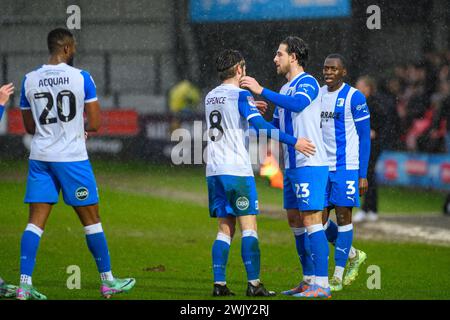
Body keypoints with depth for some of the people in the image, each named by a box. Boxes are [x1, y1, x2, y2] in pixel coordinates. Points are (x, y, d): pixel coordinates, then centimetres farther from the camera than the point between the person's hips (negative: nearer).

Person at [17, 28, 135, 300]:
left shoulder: (30, 80, 4)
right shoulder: (81, 78, -7)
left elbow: (30, 127, 12)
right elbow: (95, 124, -7)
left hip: (40, 157, 3)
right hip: (72, 157, -3)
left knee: (36, 221, 3)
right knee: (91, 219, 8)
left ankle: (25, 284, -6)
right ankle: (107, 281, 16)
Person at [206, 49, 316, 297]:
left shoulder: (210, 97, 15)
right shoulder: (241, 95, -7)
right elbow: (259, 125, -18)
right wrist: (292, 142, -19)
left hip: (214, 172, 7)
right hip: (237, 170, -7)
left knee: (225, 228, 9)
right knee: (249, 227, -5)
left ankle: (219, 283, 2)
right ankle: (253, 283, -10)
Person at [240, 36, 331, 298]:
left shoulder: (307, 82, -9)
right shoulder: (285, 89, 19)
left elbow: (297, 104, -31)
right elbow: (276, 126, 27)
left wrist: (261, 91, -29)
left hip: (310, 164, -10)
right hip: (292, 166, 10)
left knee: (311, 220, -12)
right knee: (295, 220, 11)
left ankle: (322, 284, -12)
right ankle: (309, 280, 18)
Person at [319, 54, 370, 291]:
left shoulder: (354, 97, -7)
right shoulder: (317, 95, 11)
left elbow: (364, 137, -6)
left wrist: (363, 174, -10)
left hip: (346, 166, -6)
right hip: (322, 167, 6)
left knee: (343, 217, -4)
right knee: (320, 219, 4)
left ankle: (337, 277, -1)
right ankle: (354, 256, 26)